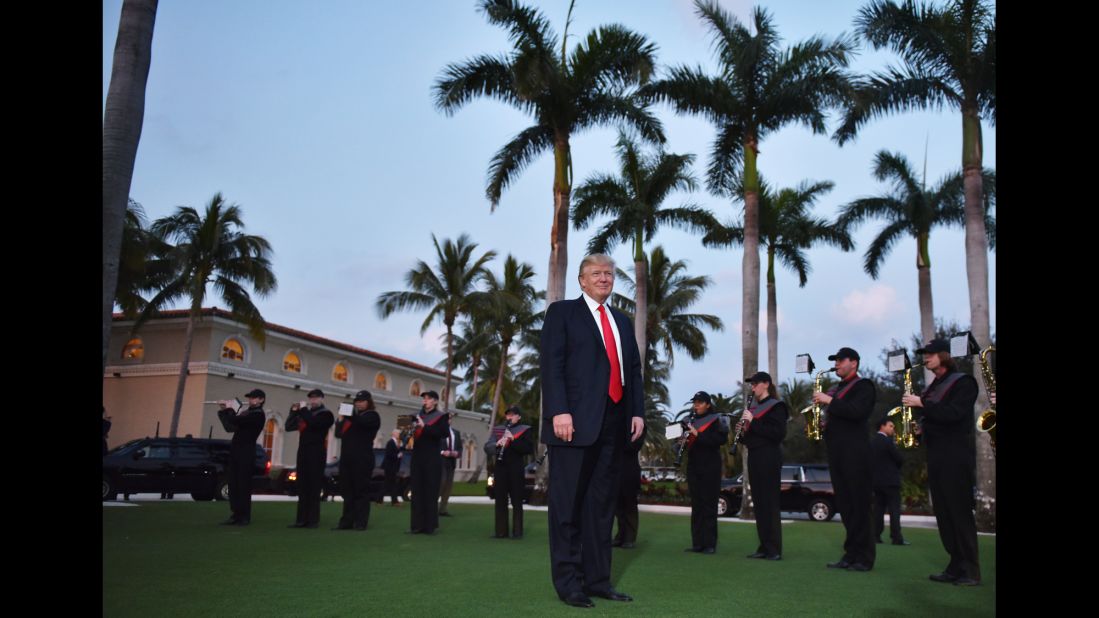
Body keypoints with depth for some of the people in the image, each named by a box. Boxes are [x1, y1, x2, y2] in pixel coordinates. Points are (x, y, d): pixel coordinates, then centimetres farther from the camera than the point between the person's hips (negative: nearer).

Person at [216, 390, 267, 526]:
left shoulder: (258, 414, -10)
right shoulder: (247, 412, 16)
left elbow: (236, 421, -18)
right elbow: (230, 426, 16)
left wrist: (229, 409, -1)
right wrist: (225, 410, 5)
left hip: (246, 452, -8)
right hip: (236, 450, 8)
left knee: (243, 484, -5)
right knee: (233, 484, 6)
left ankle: (245, 517, 0)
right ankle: (236, 515, 11)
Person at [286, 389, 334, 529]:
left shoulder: (326, 414, 0)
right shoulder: (305, 413, 18)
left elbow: (314, 423, -19)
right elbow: (289, 427, 11)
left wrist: (303, 411, -12)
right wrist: (294, 412, -1)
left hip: (316, 453, -6)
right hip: (303, 452, 6)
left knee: (314, 486, -5)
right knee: (302, 487, 5)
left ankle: (313, 519, -2)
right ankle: (302, 519, 7)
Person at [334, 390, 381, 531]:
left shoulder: (372, 416, 1)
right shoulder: (352, 414, 20)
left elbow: (362, 422, -20)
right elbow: (339, 433, 16)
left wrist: (349, 416, -32)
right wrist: (341, 420, -3)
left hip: (363, 458, -6)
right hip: (347, 456, 6)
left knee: (361, 490, -4)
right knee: (347, 490, 7)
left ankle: (361, 521, -1)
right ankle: (347, 520, 12)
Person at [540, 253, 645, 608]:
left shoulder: (622, 321, 22)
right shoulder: (562, 312, 4)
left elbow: (634, 369, 19)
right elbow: (551, 363, -6)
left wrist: (638, 411, 6)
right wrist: (559, 411, -17)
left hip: (613, 422, 6)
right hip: (575, 419, -6)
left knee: (602, 503, 9)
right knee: (568, 504, 0)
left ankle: (598, 579, 16)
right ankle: (568, 582, 8)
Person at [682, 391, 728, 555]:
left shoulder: (716, 420, -2)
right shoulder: (692, 421, 16)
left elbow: (721, 439, -18)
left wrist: (698, 435, -24)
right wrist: (684, 441, -3)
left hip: (710, 469, -6)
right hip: (693, 468, 6)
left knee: (709, 505, -5)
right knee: (696, 506, 6)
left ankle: (710, 543, -2)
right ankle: (697, 543, 10)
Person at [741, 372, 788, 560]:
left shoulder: (776, 406, -6)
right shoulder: (755, 407, 18)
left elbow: (779, 433, -18)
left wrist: (753, 422, -20)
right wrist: (744, 430, -1)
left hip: (769, 458, -8)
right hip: (754, 457, 8)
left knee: (769, 502, -8)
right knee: (759, 502, 8)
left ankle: (774, 549, -5)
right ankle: (764, 547, 13)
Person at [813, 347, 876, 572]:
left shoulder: (863, 386, -2)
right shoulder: (835, 389, 21)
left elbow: (857, 412, -19)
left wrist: (829, 401, -16)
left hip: (855, 452, -8)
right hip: (836, 452, 8)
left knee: (859, 504, -5)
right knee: (844, 504, 7)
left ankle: (864, 557, -1)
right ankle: (851, 553, 12)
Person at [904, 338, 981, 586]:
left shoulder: (963, 382, -5)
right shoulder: (932, 387, 18)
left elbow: (953, 414, -18)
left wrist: (922, 404, -18)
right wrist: (915, 408, 1)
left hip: (956, 456, -8)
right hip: (935, 454, 8)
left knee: (960, 512, -6)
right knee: (943, 513, 7)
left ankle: (971, 571, -1)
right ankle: (956, 566, 12)